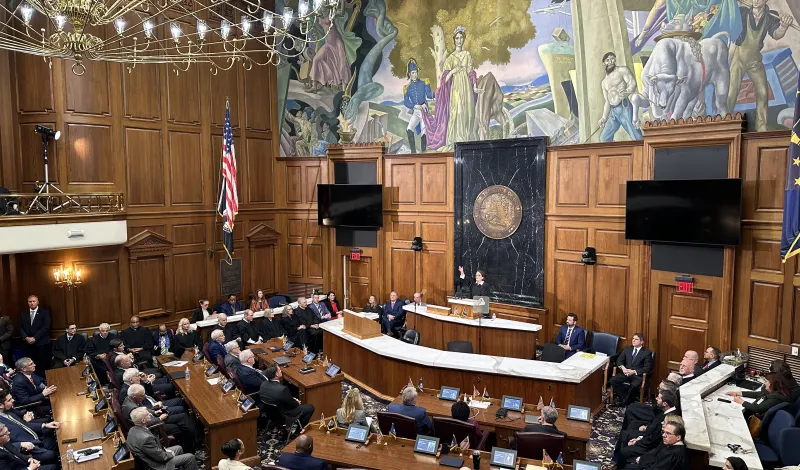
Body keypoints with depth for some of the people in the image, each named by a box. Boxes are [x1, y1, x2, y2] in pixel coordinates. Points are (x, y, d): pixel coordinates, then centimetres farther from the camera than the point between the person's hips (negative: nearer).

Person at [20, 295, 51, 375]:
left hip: (41, 344, -3)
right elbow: (21, 328, 10)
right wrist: (26, 338, -6)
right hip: (28, 344, 3)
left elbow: (46, 327, -6)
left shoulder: (44, 313, 3)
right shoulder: (23, 314, 16)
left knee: (43, 366, -5)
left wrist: (35, 338, -12)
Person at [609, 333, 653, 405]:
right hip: (625, 373, 4)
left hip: (638, 375, -4)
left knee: (634, 385, -36)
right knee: (612, 380, -23)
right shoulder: (627, 349, 15)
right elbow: (619, 360, 12)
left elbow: (647, 368, -5)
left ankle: (624, 402, -11)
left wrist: (634, 371, -17)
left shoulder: (647, 352, 2)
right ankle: (624, 397, -8)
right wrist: (623, 368, -11)